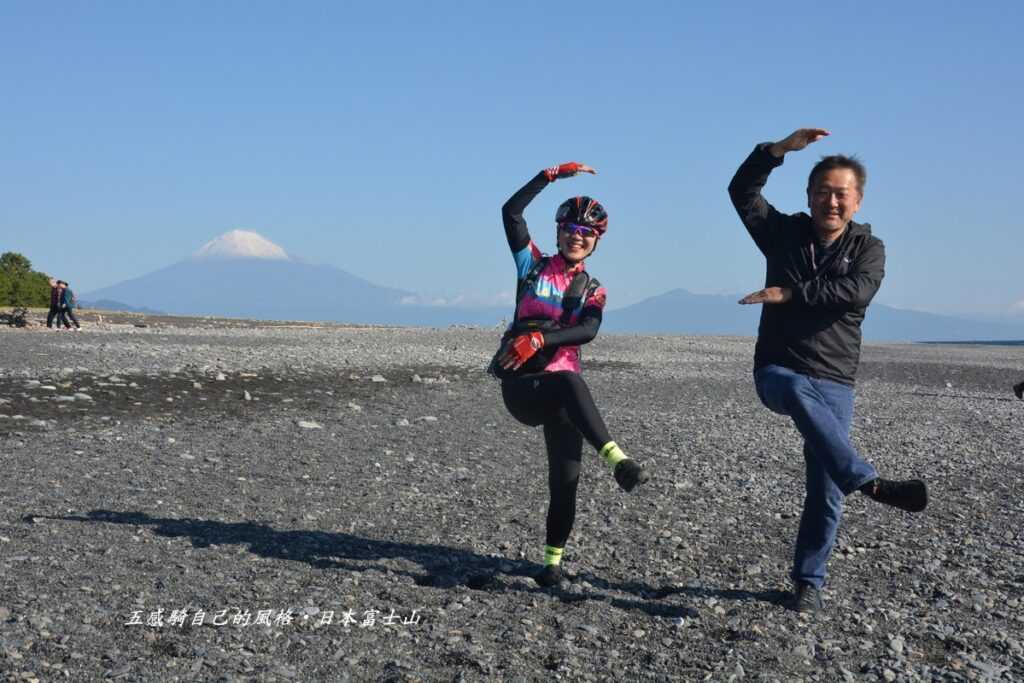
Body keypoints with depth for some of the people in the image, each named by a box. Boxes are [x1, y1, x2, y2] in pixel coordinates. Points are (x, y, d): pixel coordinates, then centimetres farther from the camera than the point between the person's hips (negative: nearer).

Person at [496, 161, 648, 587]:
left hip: (560, 394, 3)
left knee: (566, 480, -4)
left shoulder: (593, 291, 13)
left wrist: (541, 338, -24)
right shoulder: (533, 266, 10)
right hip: (520, 385, -3)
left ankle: (553, 559, 11)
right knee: (569, 382, -37)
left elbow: (587, 332, -9)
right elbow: (511, 212, -2)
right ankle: (617, 460, -50)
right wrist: (553, 174, -6)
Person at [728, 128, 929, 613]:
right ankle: (869, 483, -44)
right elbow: (742, 190, -4)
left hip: (834, 382, 1)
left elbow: (856, 291, -17)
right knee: (800, 394, -39)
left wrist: (789, 293, -21)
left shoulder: (868, 248, 4)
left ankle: (808, 582, 15)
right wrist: (781, 148, -14)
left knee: (825, 491, -1)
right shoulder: (784, 233, 8)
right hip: (777, 370, -1)